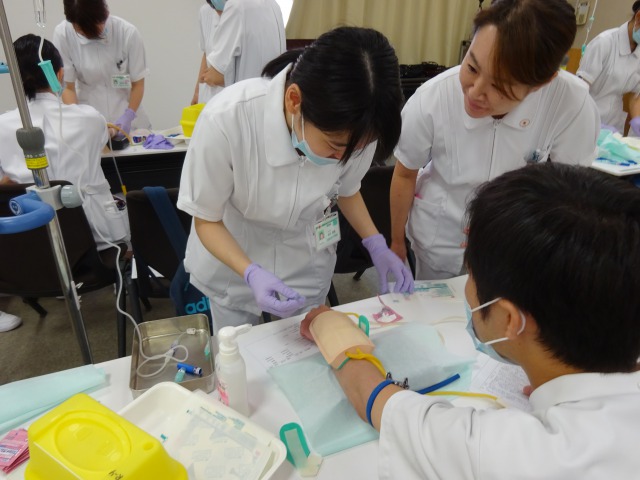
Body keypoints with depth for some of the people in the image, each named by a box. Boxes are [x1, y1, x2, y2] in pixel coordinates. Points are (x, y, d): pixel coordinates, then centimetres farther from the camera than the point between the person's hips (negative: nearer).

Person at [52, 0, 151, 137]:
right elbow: (68, 87, -5)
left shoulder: (128, 32, -14)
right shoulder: (62, 34, -12)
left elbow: (137, 83, -5)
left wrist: (128, 116, -20)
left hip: (126, 120, -1)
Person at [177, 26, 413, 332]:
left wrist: (376, 244, -14)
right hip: (232, 262, -1)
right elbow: (207, 220, -19)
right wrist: (251, 273, -34)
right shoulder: (225, 120, -35)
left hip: (307, 267, 2)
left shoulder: (355, 125, -24)